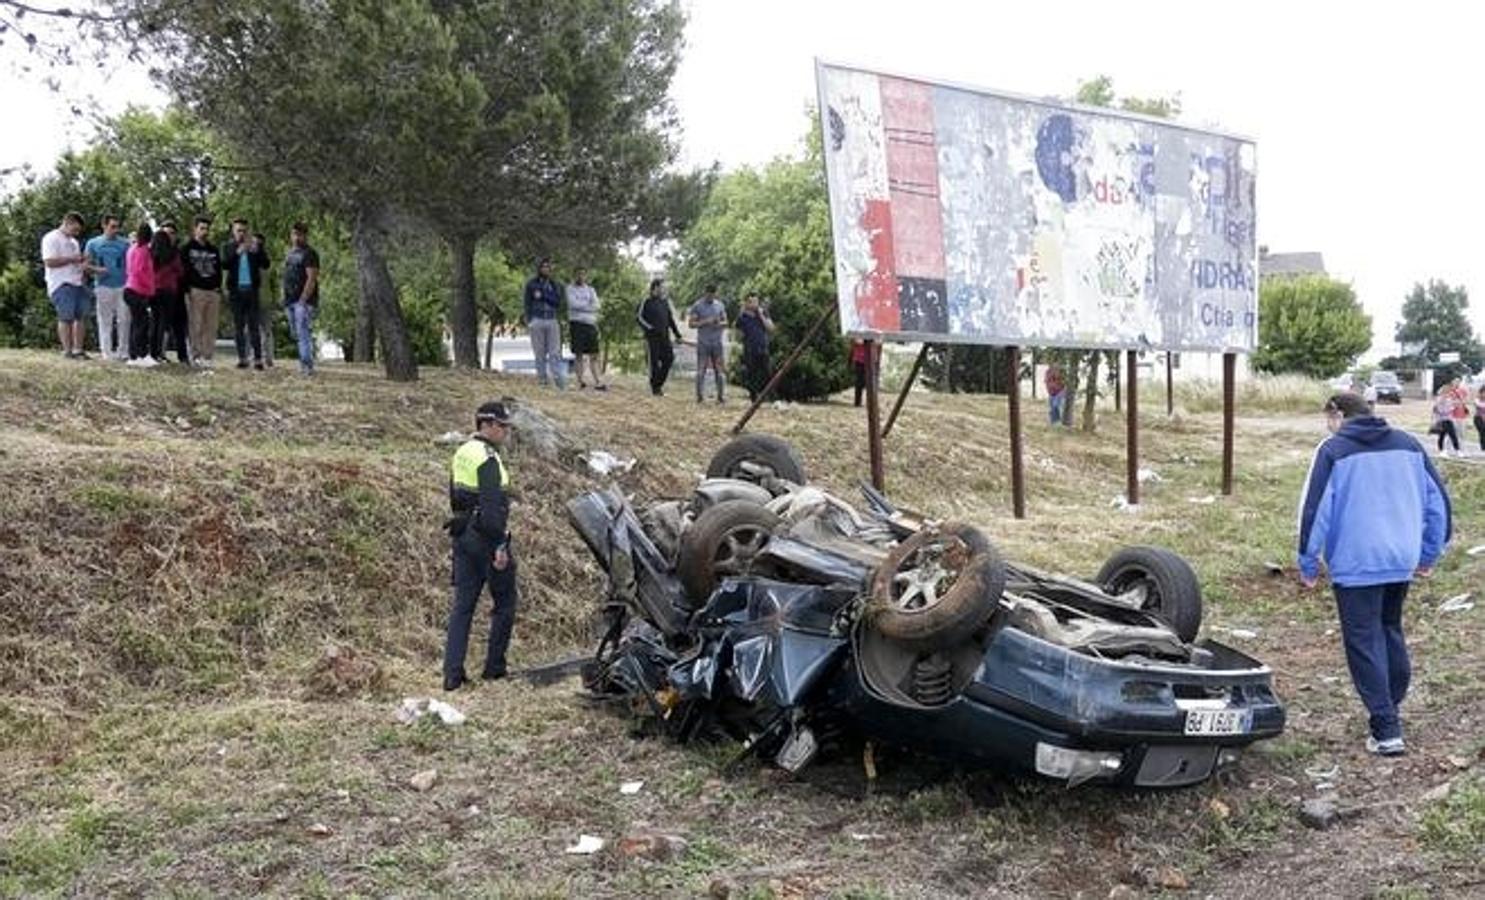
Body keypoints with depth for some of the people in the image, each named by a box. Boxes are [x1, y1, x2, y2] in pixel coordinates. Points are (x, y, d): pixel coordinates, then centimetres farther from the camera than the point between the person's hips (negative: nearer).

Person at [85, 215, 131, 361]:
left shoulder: (124, 243, 7)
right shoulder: (93, 243, 9)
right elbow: (86, 264, 9)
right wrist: (96, 269, -11)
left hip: (122, 286, 0)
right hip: (103, 286, 0)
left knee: (124, 319, -3)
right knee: (105, 320, 3)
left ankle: (123, 351, 4)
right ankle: (106, 351, 8)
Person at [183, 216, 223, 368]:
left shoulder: (213, 249, 20)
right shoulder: (188, 248, 6)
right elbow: (184, 269, -1)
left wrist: (218, 285, 6)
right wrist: (188, 289, -10)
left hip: (213, 291, 4)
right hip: (195, 291, -4)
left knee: (211, 327, 1)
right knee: (196, 326, -7)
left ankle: (208, 357, 3)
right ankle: (196, 356, -5)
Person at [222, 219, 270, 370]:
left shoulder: (256, 246, 8)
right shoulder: (229, 248, 9)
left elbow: (265, 265, -1)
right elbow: (224, 265, -7)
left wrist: (257, 250, -17)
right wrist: (237, 252, -21)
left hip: (252, 289, -1)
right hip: (236, 291, 1)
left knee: (254, 326, -4)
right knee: (238, 326, 3)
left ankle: (258, 359, -6)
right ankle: (242, 358, 6)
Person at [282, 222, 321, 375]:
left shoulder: (309, 254, -7)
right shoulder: (289, 254, 19)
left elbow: (312, 279, -14)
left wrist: (303, 299, -20)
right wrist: (285, 298, 14)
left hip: (304, 301, -9)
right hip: (291, 301, 9)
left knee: (304, 334, -15)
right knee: (297, 335, 11)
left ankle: (307, 367, -17)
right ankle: (304, 366, 18)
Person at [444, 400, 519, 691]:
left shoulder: (461, 453, 13)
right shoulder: (487, 458, -16)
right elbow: (492, 506, -22)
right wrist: (500, 545, -22)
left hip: (462, 534, 8)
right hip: (485, 536, -8)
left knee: (462, 604, 7)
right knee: (504, 603, 7)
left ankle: (452, 673, 3)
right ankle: (494, 667, 12)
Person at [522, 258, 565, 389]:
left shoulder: (554, 285, 14)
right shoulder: (531, 284, 7)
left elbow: (558, 300, 1)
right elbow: (526, 303, 4)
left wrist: (542, 295, -9)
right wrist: (529, 321, -5)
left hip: (552, 320, 2)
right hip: (537, 320, -2)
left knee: (555, 352, -5)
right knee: (540, 353, -1)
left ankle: (560, 381, -9)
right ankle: (542, 379, 3)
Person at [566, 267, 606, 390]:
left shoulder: (590, 290, 19)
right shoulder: (570, 289, 6)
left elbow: (596, 305, 5)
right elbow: (573, 304, -8)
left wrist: (581, 305, -7)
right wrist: (588, 305, -1)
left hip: (591, 323, 4)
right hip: (577, 322, -4)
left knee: (593, 355, 0)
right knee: (579, 354, -3)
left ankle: (598, 382, -1)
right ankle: (580, 381, -1)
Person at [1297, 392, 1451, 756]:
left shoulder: (1333, 450, -6)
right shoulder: (1408, 445, 9)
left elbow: (1315, 510, -10)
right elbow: (1437, 500, 11)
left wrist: (1308, 564, 0)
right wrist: (1429, 554, 19)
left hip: (1355, 565, -5)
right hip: (1402, 562, 5)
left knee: (1364, 643, 0)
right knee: (1391, 631, 22)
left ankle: (1386, 730, -3)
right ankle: (1391, 708, 27)